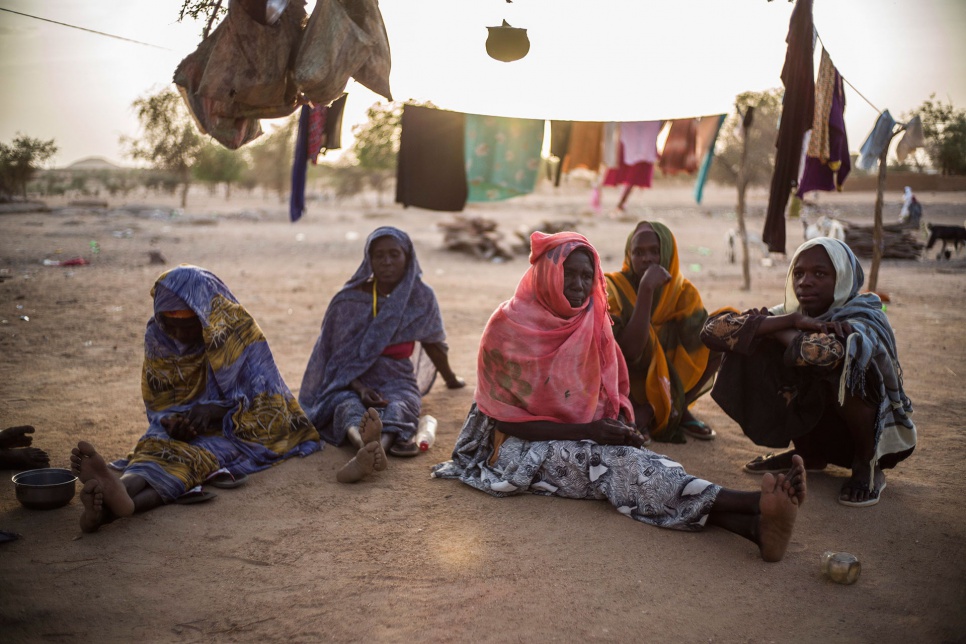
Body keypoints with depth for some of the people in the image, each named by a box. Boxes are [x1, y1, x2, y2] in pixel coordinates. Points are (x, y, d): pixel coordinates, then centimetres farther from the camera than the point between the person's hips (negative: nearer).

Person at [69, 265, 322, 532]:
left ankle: (112, 504, -63)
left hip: (240, 429, -4)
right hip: (187, 428, 4)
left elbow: (266, 406, -9)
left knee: (199, 454, -36)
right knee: (157, 447, -31)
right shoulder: (157, 337, 0)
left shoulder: (240, 333, -12)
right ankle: (122, 491, -66)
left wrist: (215, 411, -25)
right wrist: (171, 422, -15)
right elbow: (156, 403, 9)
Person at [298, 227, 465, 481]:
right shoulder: (349, 300, -3)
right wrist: (360, 389, -21)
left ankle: (379, 447, -70)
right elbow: (339, 357, -2)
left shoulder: (421, 296, 2)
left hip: (398, 381, 1)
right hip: (353, 382, 0)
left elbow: (433, 342, 20)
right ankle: (365, 446, -71)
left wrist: (450, 379, 35)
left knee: (397, 409, -36)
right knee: (348, 408, -37)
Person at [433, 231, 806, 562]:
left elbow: (612, 392, 14)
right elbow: (506, 417, -14)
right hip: (522, 449, -5)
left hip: (589, 440, 5)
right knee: (615, 463, -32)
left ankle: (753, 527, -54)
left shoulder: (593, 324, 5)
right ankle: (757, 505, -53)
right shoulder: (508, 328, -11)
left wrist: (618, 425, -11)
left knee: (628, 461, -29)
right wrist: (587, 432, -21)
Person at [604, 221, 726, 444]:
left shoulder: (683, 292, -5)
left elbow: (698, 343, -15)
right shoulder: (614, 289, -17)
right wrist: (645, 290, -33)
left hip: (665, 384, 4)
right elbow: (630, 352, -30)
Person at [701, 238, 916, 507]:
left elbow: (830, 352, -48)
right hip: (818, 423, 5)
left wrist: (775, 329, -28)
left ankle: (868, 466, -9)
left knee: (843, 362, -34)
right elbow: (713, 328, -22)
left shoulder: (865, 319, -22)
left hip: (878, 435, -5)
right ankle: (808, 453, 6)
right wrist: (791, 320, -31)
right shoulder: (791, 312, -8)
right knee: (752, 348, -12)